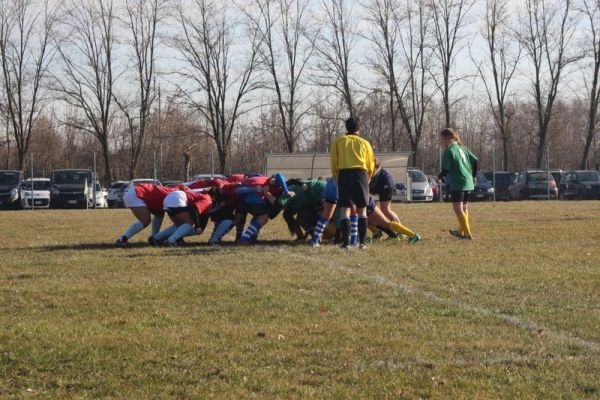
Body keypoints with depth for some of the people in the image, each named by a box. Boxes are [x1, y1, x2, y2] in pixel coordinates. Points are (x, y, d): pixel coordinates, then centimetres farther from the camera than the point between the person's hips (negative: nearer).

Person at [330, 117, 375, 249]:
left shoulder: (338, 141, 13)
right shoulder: (364, 143, 15)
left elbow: (334, 165, 11)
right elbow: (371, 167, 16)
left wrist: (337, 181, 22)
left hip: (344, 174, -1)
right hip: (361, 174, 1)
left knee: (345, 210, 0)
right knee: (362, 210, 10)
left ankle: (345, 242, -11)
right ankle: (362, 242, 8)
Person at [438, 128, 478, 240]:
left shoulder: (449, 151, -11)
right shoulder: (462, 148, 13)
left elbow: (446, 169, -14)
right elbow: (475, 161, 13)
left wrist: (439, 177, 5)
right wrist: (473, 176, 24)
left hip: (457, 184, -9)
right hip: (468, 183, 9)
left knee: (458, 209, -9)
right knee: (464, 208, 19)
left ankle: (467, 233, -17)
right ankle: (461, 231, 33)